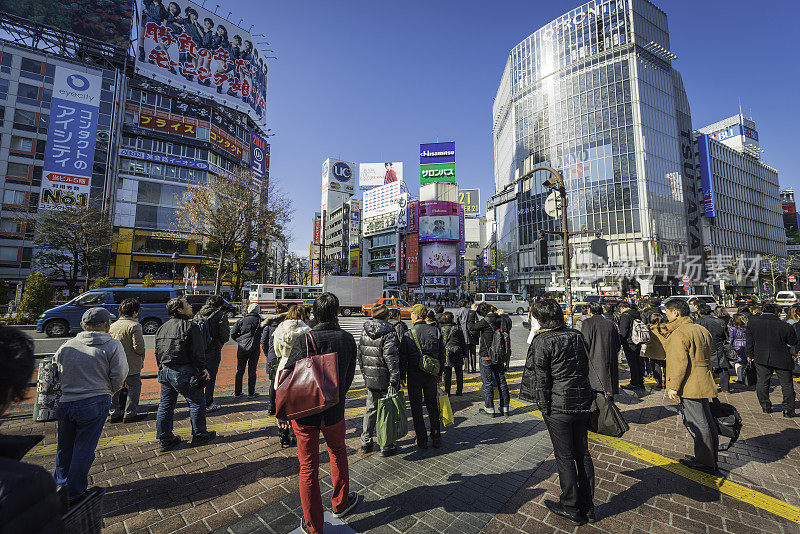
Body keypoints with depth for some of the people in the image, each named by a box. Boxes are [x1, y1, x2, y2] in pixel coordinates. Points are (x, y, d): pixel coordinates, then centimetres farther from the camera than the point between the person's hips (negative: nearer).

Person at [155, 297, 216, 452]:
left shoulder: (162, 328, 10)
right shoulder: (190, 327, -16)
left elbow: (158, 352, 16)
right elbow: (197, 352, -17)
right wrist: (203, 368, -5)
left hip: (164, 371, 8)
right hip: (183, 372, -8)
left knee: (165, 404, 16)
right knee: (197, 402, 7)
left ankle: (165, 439, 24)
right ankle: (199, 435, 17)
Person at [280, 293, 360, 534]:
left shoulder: (306, 340, -18)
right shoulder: (348, 339, -8)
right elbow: (349, 376, 2)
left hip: (305, 413, -2)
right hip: (334, 412, 2)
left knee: (308, 467, 15)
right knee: (338, 453, 28)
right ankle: (340, 503, 45)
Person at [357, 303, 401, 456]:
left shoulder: (364, 332, 5)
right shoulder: (389, 333, -16)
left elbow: (360, 355, 12)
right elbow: (391, 359, -20)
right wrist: (394, 381, -16)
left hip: (369, 379, 6)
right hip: (385, 380, -6)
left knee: (371, 409, 19)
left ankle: (366, 442, 29)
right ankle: (387, 446, 18)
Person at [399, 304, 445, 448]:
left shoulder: (408, 334, -11)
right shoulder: (436, 331, -2)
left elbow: (403, 358, -8)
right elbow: (442, 354, 4)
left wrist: (401, 376, 2)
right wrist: (440, 373, 14)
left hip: (414, 375, -3)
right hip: (431, 374, 3)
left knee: (416, 408, 10)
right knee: (432, 405, 17)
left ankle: (422, 440, 17)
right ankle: (436, 438, 23)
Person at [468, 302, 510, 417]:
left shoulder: (486, 321, -21)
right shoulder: (500, 319, 1)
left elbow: (471, 327, -16)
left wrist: (472, 312, -10)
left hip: (486, 357, -6)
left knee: (487, 383, 5)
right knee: (501, 382, 14)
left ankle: (489, 409, 14)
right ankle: (505, 408, 23)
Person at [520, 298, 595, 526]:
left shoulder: (542, 341, -16)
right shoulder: (577, 335, 3)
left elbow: (541, 379, -14)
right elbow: (587, 367, 9)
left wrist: (545, 408, -5)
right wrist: (587, 398, 18)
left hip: (558, 406, -6)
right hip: (582, 402, 7)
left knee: (564, 457, 9)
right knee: (582, 453, 18)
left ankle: (571, 509, 24)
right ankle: (587, 507, 32)